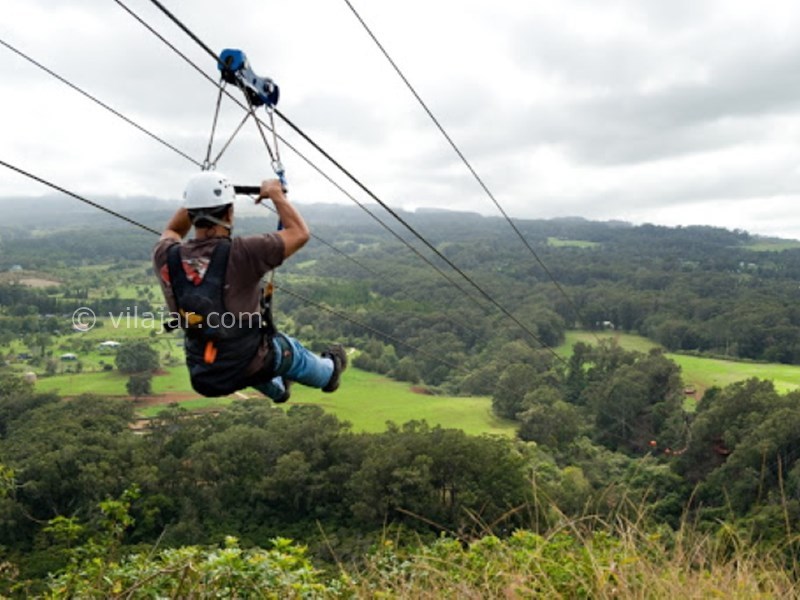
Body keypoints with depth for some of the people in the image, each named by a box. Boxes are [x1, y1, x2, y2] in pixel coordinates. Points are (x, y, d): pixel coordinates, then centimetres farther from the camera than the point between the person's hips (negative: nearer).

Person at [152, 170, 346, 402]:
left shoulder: (166, 258, -14)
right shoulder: (242, 253, -28)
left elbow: (171, 232, 13)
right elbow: (300, 233, -14)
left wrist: (197, 199, 10)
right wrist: (275, 193, -2)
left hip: (203, 378, 4)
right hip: (250, 367, -4)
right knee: (290, 350, 31)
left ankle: (278, 389, 66)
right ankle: (328, 372, 62)